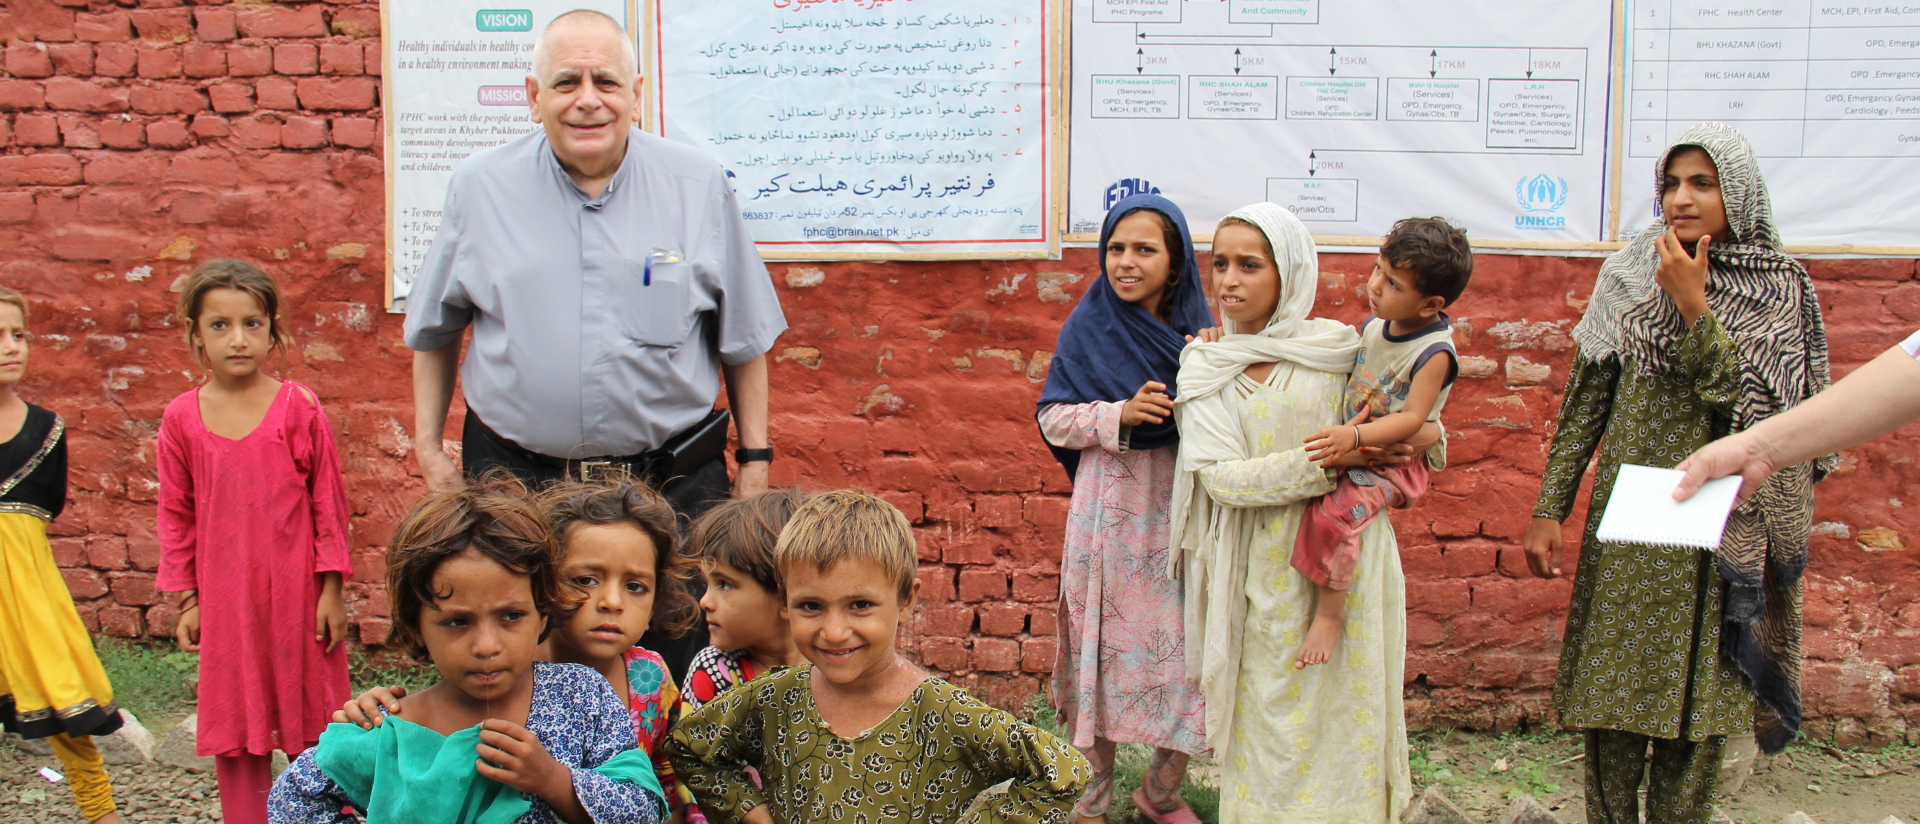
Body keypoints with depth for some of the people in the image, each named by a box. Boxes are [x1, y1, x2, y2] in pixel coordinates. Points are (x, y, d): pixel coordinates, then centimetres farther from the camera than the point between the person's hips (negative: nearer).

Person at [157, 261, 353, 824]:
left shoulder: (299, 408, -7)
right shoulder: (182, 418, -1)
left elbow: (328, 501, -3)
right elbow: (176, 514, 6)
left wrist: (331, 589, -4)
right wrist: (187, 600, 5)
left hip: (296, 589, -2)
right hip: (224, 597, 2)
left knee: (309, 716, 9)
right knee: (235, 725, 10)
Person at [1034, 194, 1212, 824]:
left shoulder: (1197, 328, 3)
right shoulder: (1090, 327, -3)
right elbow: (1053, 418, -4)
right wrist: (1121, 413, -18)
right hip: (1111, 511, -2)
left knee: (1186, 651, 3)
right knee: (1104, 650, 4)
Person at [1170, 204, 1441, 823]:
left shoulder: (1338, 347, 2)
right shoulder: (1205, 366, 2)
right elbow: (1221, 476, -10)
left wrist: (1425, 438, -8)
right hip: (1267, 568, 0)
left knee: (1347, 711, 4)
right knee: (1272, 718, 3)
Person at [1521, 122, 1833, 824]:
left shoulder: (1778, 291, -2)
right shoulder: (1629, 275, 3)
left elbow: (1747, 407, -16)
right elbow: (1585, 401, 5)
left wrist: (1692, 305, -19)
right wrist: (1549, 510, 2)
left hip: (1719, 523, -1)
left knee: (1696, 708, 5)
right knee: (1613, 700, 4)